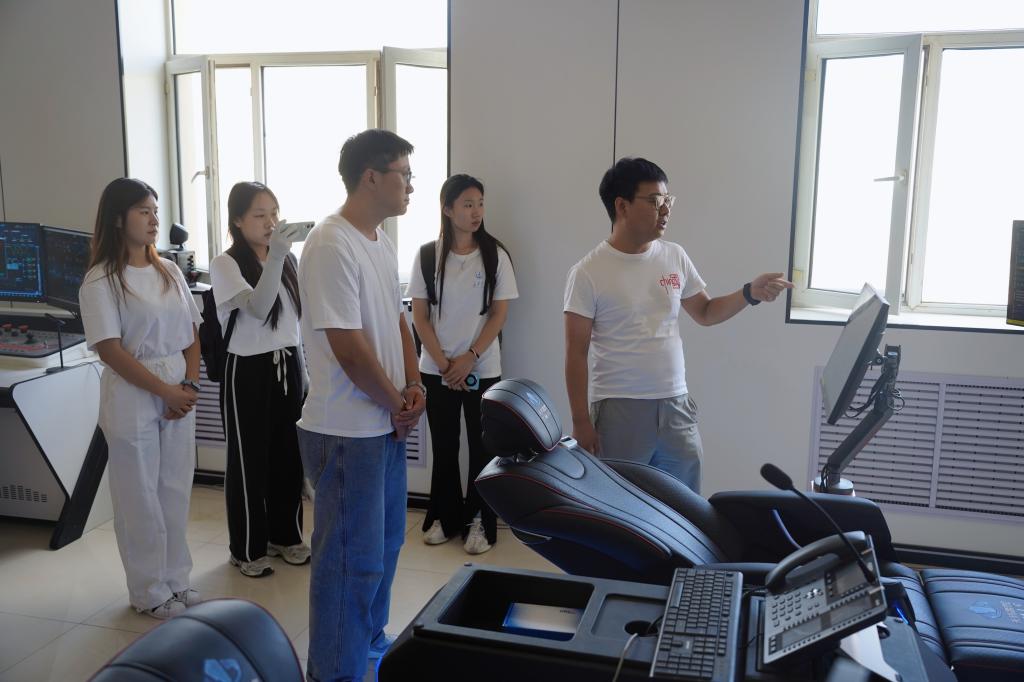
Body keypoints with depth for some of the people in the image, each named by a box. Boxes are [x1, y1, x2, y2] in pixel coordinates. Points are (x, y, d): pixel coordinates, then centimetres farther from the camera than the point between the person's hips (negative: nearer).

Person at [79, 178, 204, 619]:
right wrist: (166, 392, -13)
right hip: (133, 397, -5)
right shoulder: (100, 281, -9)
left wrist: (190, 387, -3)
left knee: (176, 489, 12)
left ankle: (176, 579, 27)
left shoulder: (169, 272, 9)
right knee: (140, 496, 5)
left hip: (180, 392, 5)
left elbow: (191, 334, 10)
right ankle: (151, 591, 19)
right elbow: (110, 349, -14)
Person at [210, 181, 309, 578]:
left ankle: (285, 535, 30)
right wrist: (275, 256, -41)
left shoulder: (288, 260, 6)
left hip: (289, 366, 5)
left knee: (288, 455, 13)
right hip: (249, 370, -5)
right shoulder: (225, 265, -11)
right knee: (249, 459, 4)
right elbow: (258, 308, -28)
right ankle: (247, 549, 19)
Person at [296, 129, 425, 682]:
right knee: (352, 561, 1)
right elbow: (349, 347, -22)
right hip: (347, 432, -10)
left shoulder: (381, 242, 10)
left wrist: (412, 383, 2)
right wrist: (398, 404, -10)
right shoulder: (331, 247, -21)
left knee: (384, 544, 21)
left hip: (386, 424, 10)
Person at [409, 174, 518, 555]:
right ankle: (444, 517, 24)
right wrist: (443, 362, -8)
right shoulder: (427, 255, -1)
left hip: (482, 369, -1)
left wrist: (469, 359, -11)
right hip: (437, 369, 1)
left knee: (482, 446, 4)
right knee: (444, 446, 10)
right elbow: (420, 316, 0)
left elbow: (499, 314, -3)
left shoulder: (494, 254, -2)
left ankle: (479, 522, 16)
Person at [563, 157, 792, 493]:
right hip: (618, 409, -5)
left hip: (675, 405, 5)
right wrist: (581, 421, -9)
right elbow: (576, 354, -8)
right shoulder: (588, 273, -9)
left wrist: (750, 293, -1)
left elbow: (705, 313, 17)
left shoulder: (675, 257, 5)